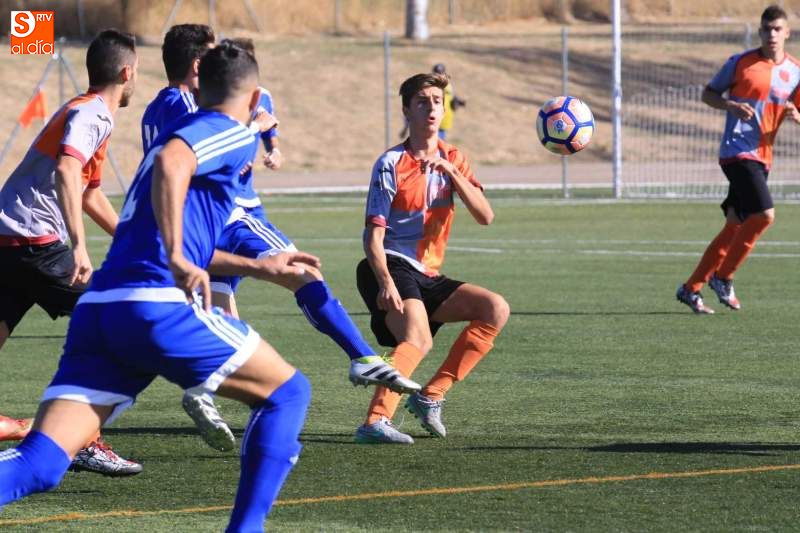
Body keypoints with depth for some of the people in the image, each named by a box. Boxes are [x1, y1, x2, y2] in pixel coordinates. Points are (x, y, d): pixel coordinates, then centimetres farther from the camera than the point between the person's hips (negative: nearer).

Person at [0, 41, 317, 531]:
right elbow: (170, 163, -19)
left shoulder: (187, 129, 31)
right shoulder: (234, 134, 4)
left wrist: (257, 267, 49)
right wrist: (179, 259, -21)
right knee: (287, 392, 12)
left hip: (98, 307, 8)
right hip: (157, 306, -8)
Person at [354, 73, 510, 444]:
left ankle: (430, 397, -6)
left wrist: (452, 173, -14)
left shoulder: (453, 160, 11)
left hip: (427, 276, 7)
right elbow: (373, 235, -12)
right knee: (418, 339, -31)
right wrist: (386, 283, -28)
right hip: (391, 268, -7)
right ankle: (376, 421, -44)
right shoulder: (391, 164, -7)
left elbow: (485, 216, -1)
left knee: (496, 309, -4)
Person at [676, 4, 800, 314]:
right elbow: (708, 94, 5)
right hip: (737, 151, -6)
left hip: (762, 157, 6)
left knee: (735, 227, 7)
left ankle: (691, 289, 17)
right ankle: (723, 277, -5)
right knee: (764, 214, -20)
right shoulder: (741, 63, -3)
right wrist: (732, 106, -14)